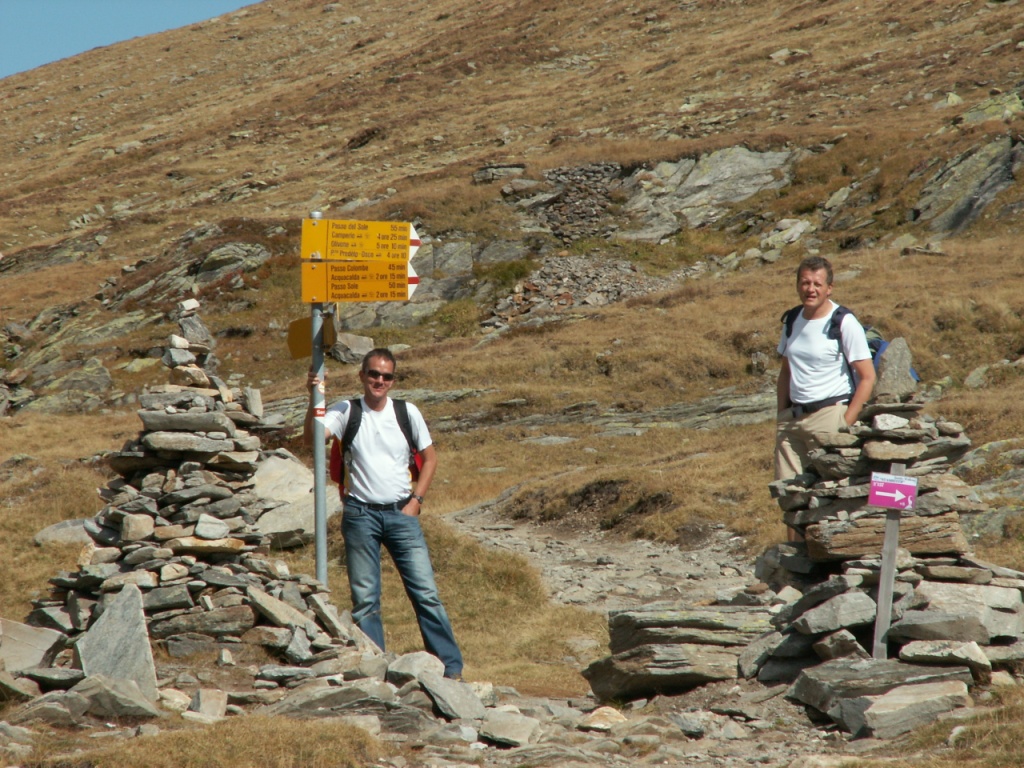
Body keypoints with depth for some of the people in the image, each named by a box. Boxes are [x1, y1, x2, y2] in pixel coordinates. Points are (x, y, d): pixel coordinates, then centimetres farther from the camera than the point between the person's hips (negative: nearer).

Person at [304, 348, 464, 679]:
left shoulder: (407, 413, 3)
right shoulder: (345, 412, -2)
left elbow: (429, 457, 11)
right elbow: (311, 438, -18)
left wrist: (415, 500, 1)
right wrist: (314, 399, -30)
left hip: (401, 514, 1)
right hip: (361, 515, -1)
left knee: (426, 592, -2)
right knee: (364, 599, 3)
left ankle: (451, 668, 3)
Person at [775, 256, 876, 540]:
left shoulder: (844, 323, -7)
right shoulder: (793, 320, 12)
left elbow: (867, 377, -8)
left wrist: (846, 423, -14)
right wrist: (782, 415, 12)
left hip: (829, 414, -6)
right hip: (793, 417, 6)